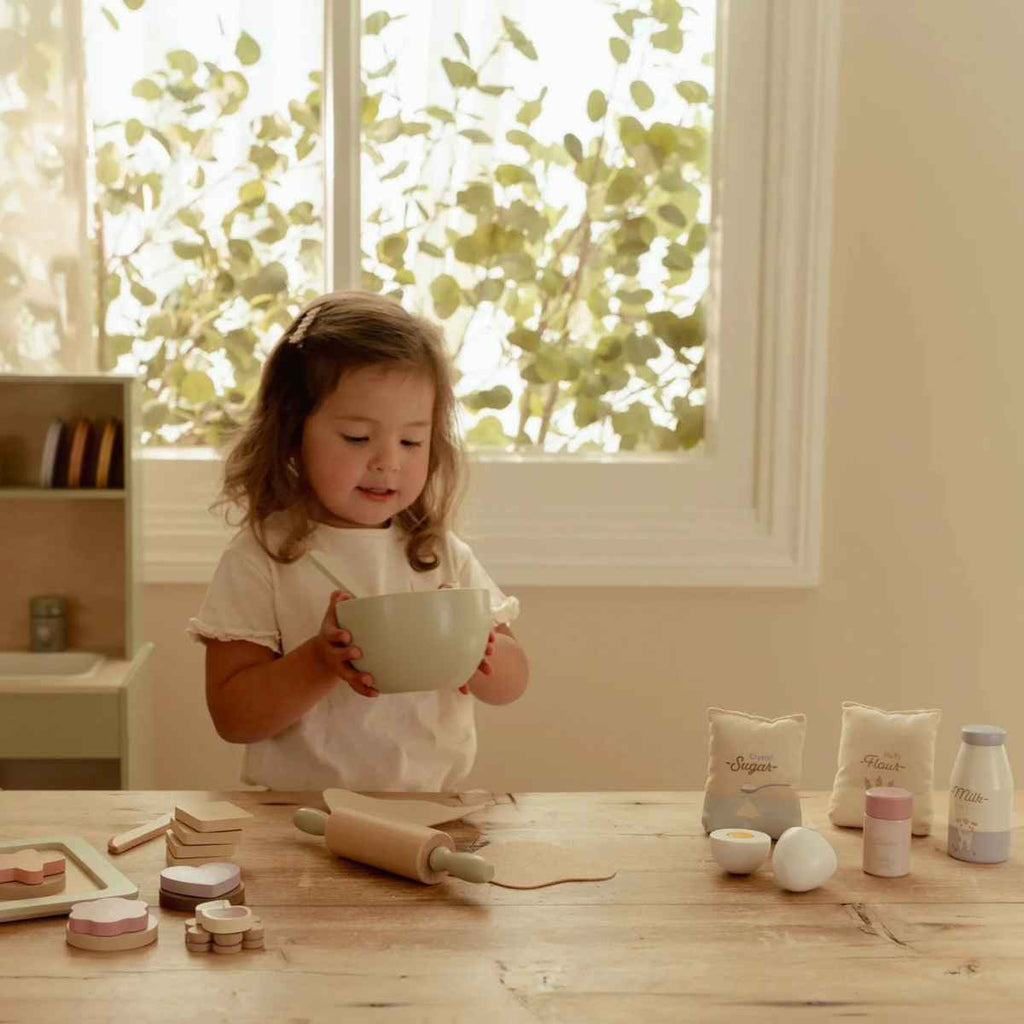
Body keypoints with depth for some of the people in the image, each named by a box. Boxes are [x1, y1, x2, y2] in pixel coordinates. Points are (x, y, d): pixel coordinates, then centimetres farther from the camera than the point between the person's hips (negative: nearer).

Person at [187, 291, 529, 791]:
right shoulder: (260, 559, -3)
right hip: (297, 815, -4)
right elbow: (232, 717, -5)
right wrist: (320, 662, -19)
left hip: (431, 803, 4)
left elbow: (511, 684, 10)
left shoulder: (442, 556, 7)